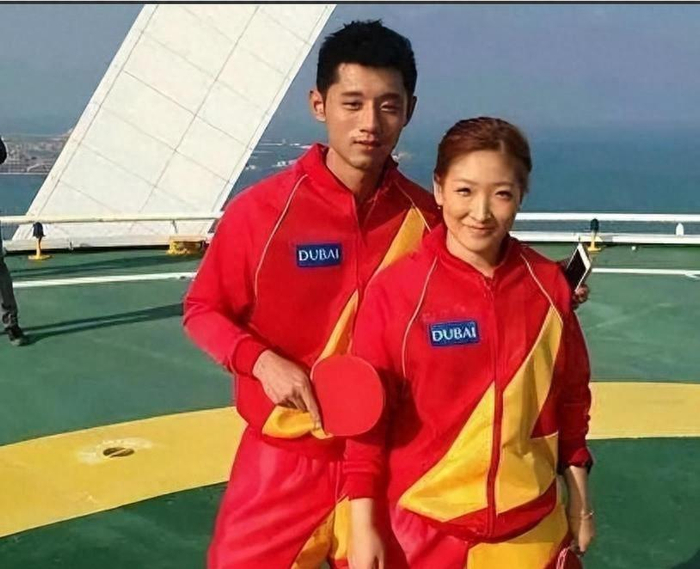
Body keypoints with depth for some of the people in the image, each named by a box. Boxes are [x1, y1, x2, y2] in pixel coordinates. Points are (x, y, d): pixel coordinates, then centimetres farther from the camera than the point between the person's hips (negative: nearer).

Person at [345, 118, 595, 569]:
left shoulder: (548, 285, -5)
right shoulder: (395, 291, -13)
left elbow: (571, 393, 6)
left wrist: (579, 495, 11)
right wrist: (363, 524, -7)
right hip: (422, 531, -2)